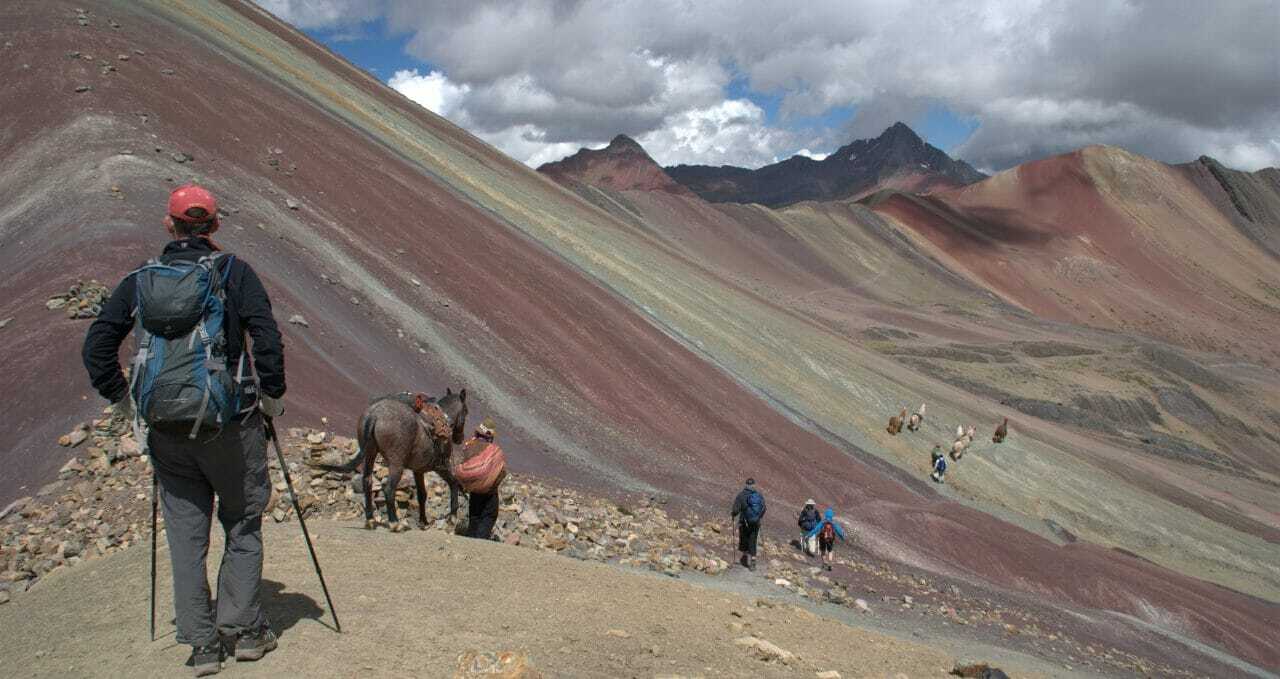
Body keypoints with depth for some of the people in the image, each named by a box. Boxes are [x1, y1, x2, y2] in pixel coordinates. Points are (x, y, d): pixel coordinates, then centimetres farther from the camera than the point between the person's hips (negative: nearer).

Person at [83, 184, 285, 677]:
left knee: (185, 532, 11)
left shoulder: (139, 280, 6)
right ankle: (243, 629, 14)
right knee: (242, 524, 13)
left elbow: (97, 347, 3)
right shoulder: (233, 272, -3)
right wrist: (272, 395, -3)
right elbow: (267, 336, -14)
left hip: (166, 426, 3)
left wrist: (122, 399, 12)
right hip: (230, 422, -2)